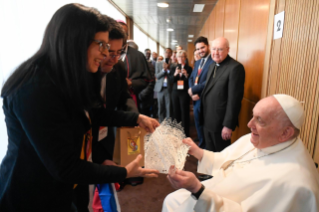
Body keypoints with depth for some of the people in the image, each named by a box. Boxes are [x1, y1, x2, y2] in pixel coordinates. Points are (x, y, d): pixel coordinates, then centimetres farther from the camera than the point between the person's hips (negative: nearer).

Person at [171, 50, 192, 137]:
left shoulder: (189, 68, 2)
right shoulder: (173, 68, 11)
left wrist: (186, 75, -19)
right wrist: (175, 74, -14)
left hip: (184, 93, -3)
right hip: (175, 92, 3)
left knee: (184, 113, -3)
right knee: (176, 113, 3)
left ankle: (185, 134, 6)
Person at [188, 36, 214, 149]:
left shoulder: (214, 61, -14)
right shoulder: (197, 63, 15)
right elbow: (191, 78, 11)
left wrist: (193, 90, -16)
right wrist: (192, 93, -7)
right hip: (196, 100, 8)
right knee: (198, 125, 19)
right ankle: (201, 146, 37)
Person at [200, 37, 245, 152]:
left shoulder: (235, 68, -18)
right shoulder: (212, 65, 10)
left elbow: (234, 98, -21)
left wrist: (228, 125, -20)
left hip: (220, 122, -7)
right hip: (207, 119, 8)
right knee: (209, 152, 21)